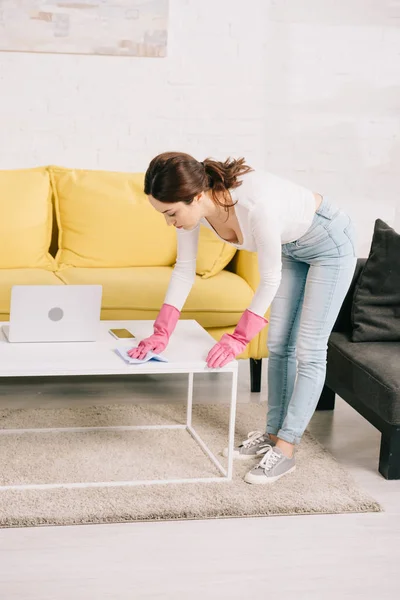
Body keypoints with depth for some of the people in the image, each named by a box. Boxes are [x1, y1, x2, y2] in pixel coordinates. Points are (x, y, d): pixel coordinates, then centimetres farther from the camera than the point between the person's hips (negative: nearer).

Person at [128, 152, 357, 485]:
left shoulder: (255, 204, -42)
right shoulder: (194, 204, -21)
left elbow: (270, 279, -29)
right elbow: (184, 269, -11)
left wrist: (239, 338, -26)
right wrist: (161, 333, -17)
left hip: (330, 244, -7)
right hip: (291, 247, 7)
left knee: (309, 350, -4)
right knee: (279, 344, 11)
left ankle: (285, 450, 1)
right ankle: (273, 433, 22)